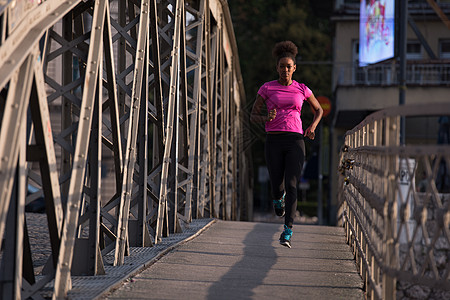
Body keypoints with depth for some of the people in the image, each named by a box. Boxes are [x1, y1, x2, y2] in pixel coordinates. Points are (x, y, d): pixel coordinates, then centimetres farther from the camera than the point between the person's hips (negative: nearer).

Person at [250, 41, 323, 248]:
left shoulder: (302, 89, 9)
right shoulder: (266, 88, 6)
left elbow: (318, 110, 23)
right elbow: (253, 116, 8)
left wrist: (313, 126, 3)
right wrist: (266, 118, -15)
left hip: (295, 142, 0)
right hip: (273, 142, 0)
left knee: (291, 186, -15)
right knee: (277, 187, 2)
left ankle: (287, 232, -16)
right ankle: (278, 197, 43)